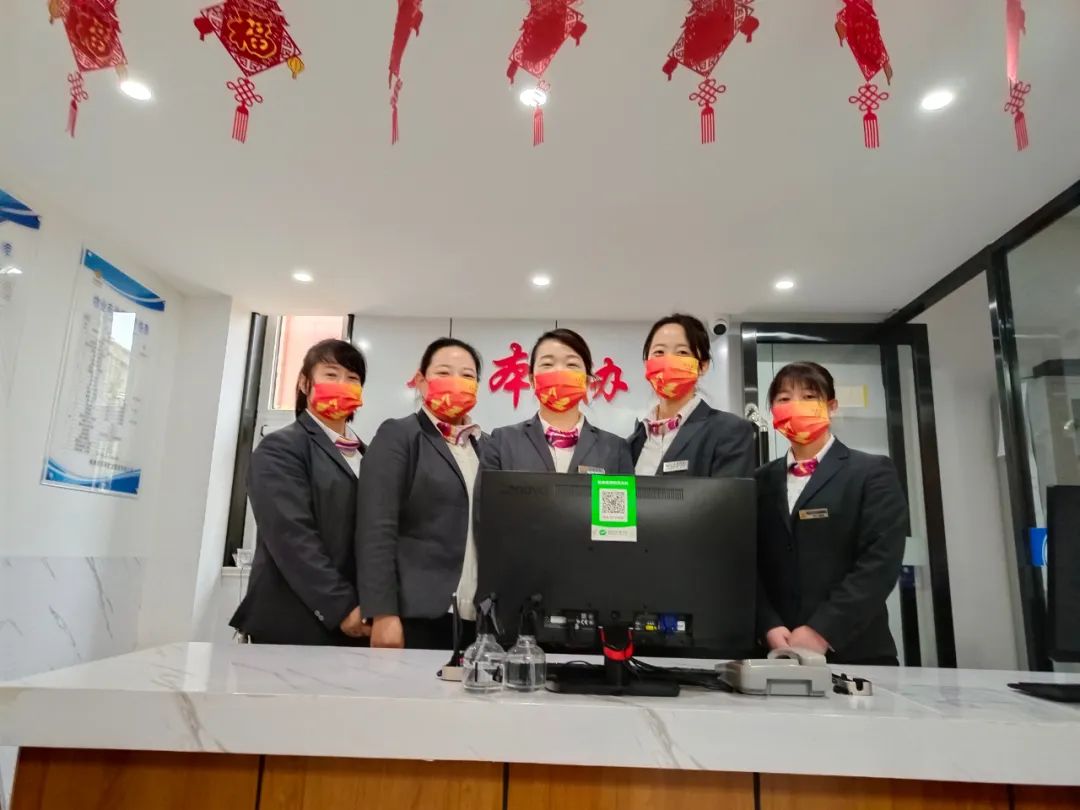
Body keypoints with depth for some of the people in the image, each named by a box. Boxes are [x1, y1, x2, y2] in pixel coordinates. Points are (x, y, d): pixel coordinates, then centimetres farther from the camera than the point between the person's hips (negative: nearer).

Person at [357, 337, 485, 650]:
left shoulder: (486, 446, 14)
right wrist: (383, 613, -15)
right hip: (417, 615, -4)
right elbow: (377, 529, -8)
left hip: (479, 618, 5)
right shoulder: (397, 436, 0)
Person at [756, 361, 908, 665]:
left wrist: (821, 631, -17)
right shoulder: (762, 481, 9)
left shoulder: (872, 472, 0)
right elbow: (751, 564, 4)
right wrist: (769, 627, -11)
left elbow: (880, 561, -10)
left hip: (855, 652, -2)